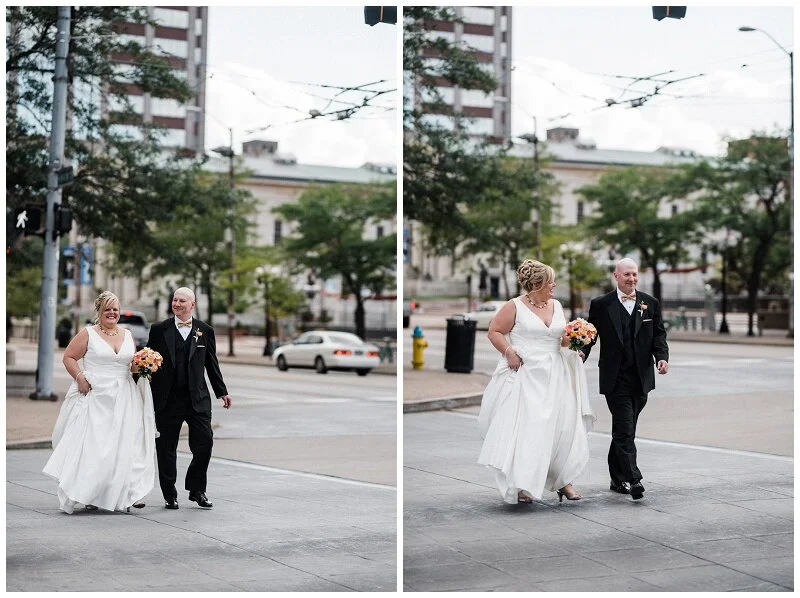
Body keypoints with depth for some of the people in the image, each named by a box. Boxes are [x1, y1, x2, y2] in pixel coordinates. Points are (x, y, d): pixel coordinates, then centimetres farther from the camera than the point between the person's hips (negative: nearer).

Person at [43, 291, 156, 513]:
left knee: (124, 444, 0)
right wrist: (80, 377, -15)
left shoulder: (127, 335, 13)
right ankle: (88, 495, 1)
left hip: (123, 399, 4)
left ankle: (126, 493, 3)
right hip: (95, 396, -4)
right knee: (92, 445, -5)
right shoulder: (88, 334, 0)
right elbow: (69, 357, -2)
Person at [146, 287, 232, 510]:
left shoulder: (205, 331, 8)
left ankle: (197, 490, 13)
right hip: (167, 399, -1)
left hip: (197, 398, 1)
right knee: (166, 449, 3)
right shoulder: (159, 330, 3)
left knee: (204, 443, -5)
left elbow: (212, 364, 13)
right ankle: (170, 495, 14)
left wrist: (222, 392, 13)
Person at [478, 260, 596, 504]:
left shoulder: (556, 305, 11)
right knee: (524, 429, -6)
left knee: (561, 427, 2)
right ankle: (522, 486, 0)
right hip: (524, 375, -5)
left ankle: (562, 480, 12)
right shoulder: (515, 307, -6)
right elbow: (494, 332, -4)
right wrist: (509, 353, -16)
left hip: (554, 377, 5)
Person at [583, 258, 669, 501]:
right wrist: (582, 353, -18)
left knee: (624, 429, 12)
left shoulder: (651, 304, 9)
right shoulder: (601, 305, 1)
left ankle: (618, 479, 22)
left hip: (641, 378, 3)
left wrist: (662, 356, -10)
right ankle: (633, 480, -17)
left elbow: (659, 334, 8)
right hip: (615, 378, -3)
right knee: (625, 429, -12)